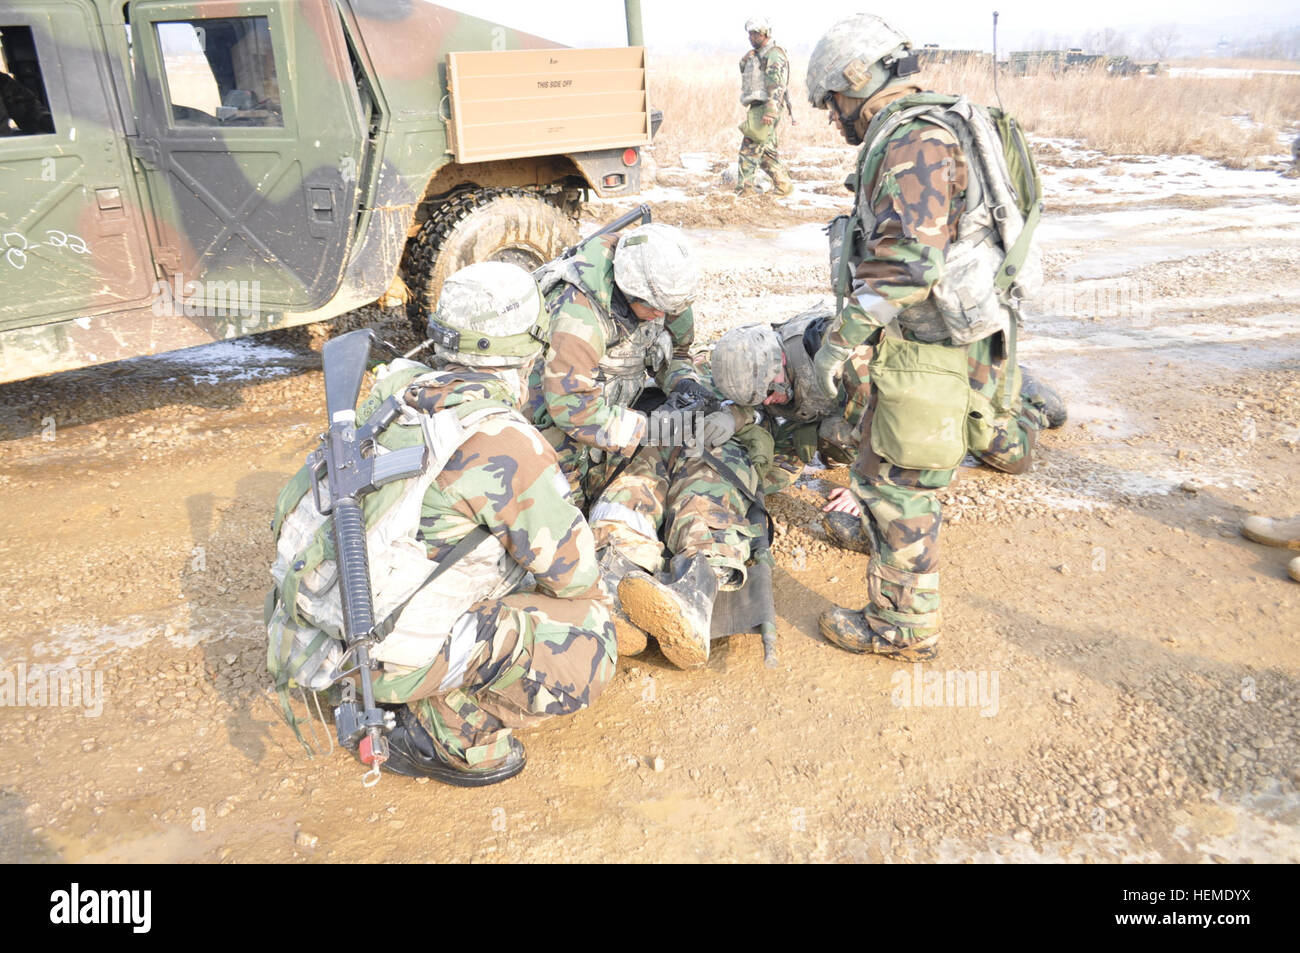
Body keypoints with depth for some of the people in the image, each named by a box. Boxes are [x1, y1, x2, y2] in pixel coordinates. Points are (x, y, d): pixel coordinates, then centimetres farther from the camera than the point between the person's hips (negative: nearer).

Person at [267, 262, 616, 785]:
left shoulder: (399, 388, 3)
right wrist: (592, 595, 14)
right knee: (588, 646, -7)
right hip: (380, 649, -8)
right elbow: (571, 568, -10)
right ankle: (446, 733, 2)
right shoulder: (503, 442, -20)